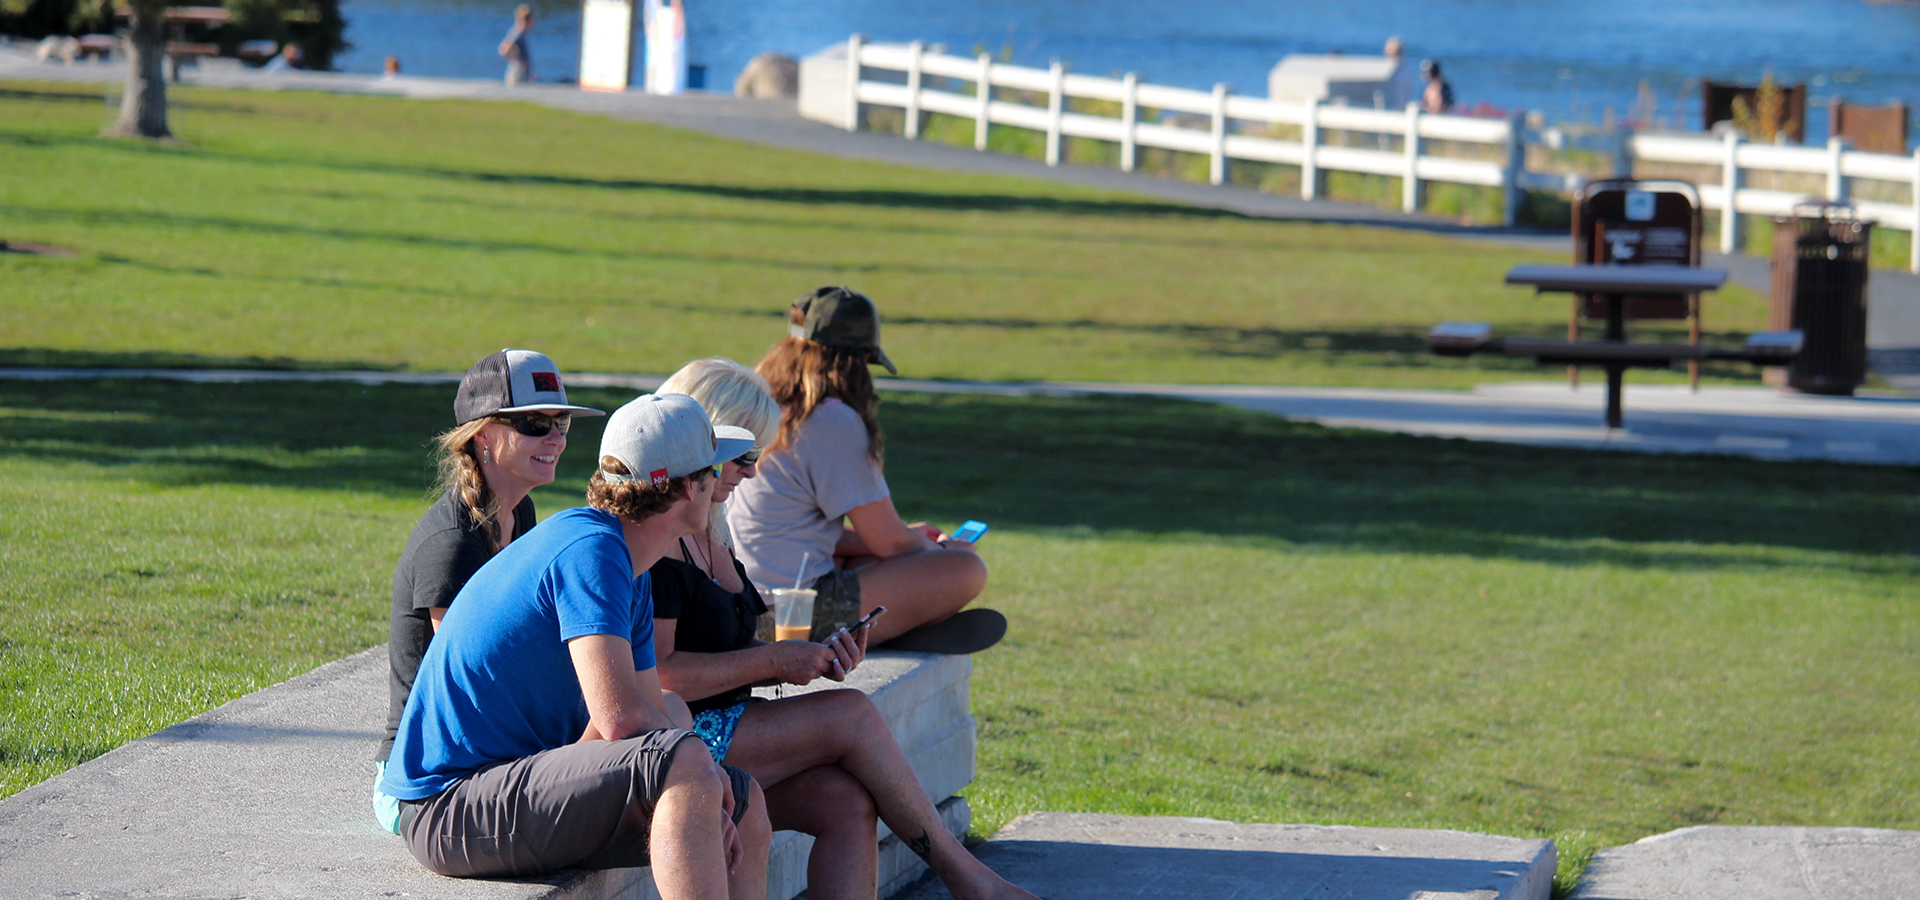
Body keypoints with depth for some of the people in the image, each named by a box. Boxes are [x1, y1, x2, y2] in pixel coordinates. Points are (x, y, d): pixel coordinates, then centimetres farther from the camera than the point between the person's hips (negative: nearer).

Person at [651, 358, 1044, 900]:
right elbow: (654, 674, -22)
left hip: (719, 728, 9)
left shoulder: (705, 534, 18)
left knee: (849, 804, -14)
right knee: (852, 717, -15)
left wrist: (812, 659, 5)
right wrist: (773, 660, -14)